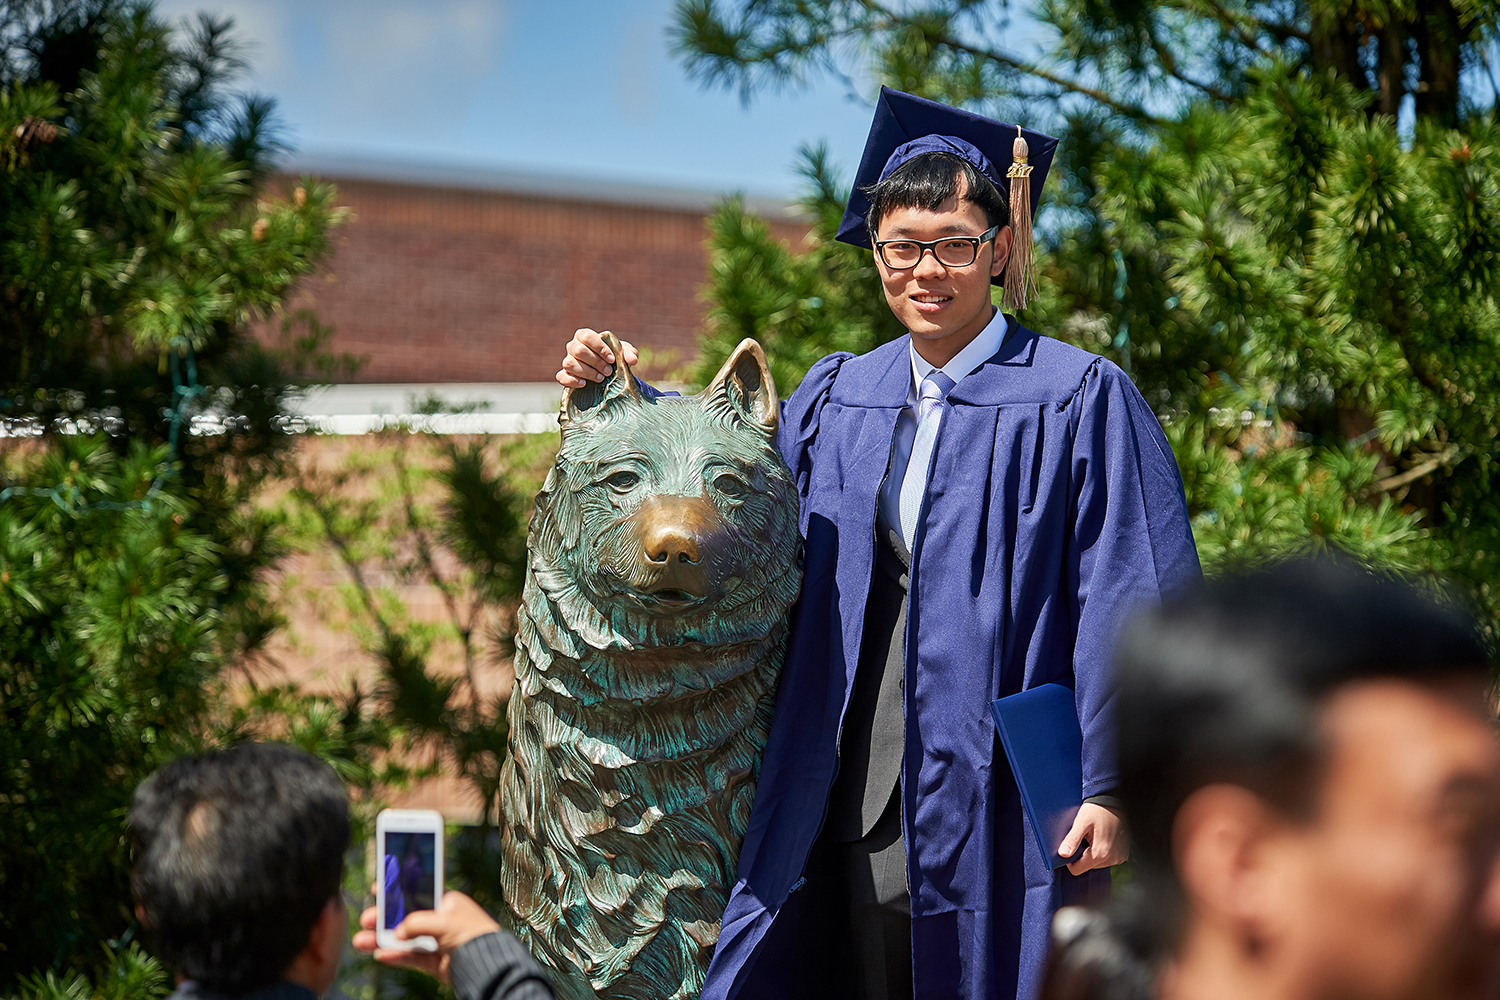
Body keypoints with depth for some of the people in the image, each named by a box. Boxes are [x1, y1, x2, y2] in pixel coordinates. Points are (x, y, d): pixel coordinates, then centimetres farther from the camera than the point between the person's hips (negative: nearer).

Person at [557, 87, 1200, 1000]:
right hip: (859, 809, 5)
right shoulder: (836, 399, 10)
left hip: (1003, 803, -5)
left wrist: (1113, 786, -15)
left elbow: (1132, 606, -10)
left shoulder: (1078, 401, -6)